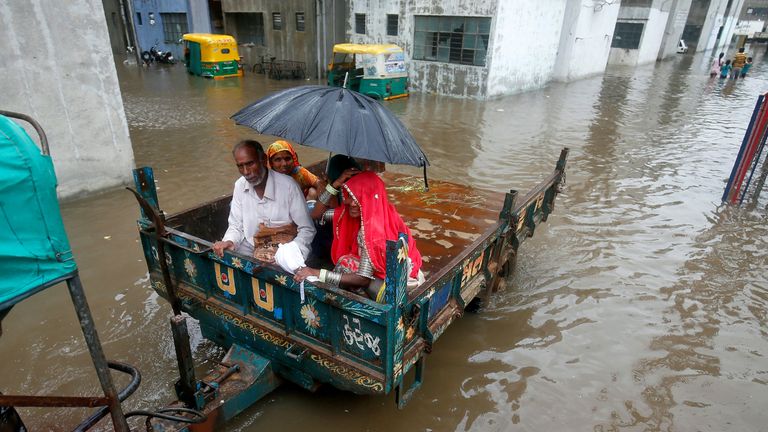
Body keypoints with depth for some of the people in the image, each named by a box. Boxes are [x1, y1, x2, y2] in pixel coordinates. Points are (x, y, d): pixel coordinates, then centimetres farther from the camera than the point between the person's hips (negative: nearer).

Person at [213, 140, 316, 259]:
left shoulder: (288, 185, -17)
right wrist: (229, 242, -14)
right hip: (250, 248, 5)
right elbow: (236, 226, 8)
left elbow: (307, 229, -12)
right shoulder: (239, 186, 0)